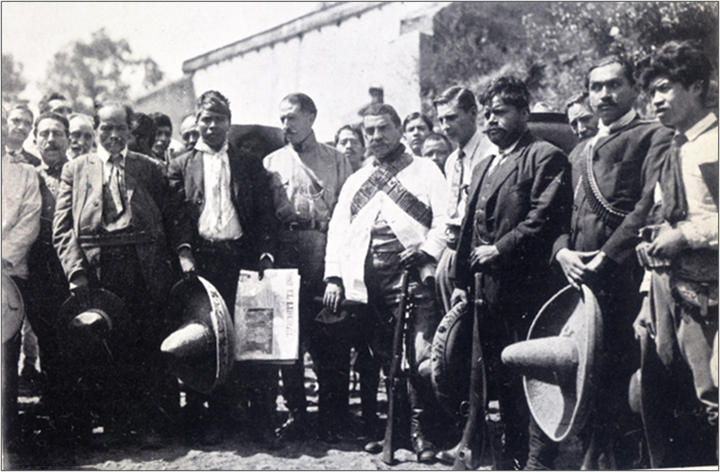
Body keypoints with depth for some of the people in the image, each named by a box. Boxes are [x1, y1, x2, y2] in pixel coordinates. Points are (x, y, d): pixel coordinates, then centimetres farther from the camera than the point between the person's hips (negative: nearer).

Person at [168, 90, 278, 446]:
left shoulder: (249, 166, 13)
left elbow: (265, 216, 8)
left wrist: (264, 255, -4)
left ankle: (262, 418, 2)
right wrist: (184, 253, -8)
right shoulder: (181, 166, 12)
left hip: (243, 256, 0)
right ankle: (217, 417, 12)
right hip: (202, 260, 0)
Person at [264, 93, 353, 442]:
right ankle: (295, 413, 10)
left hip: (324, 249, -1)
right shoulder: (271, 162, 15)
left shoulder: (336, 161, 11)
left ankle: (330, 413, 6)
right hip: (284, 251, 2)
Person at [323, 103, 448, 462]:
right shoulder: (355, 182, 25)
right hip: (365, 280, 4)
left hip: (410, 272, -4)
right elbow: (337, 230, 19)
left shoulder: (425, 171, 11)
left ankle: (419, 427, -1)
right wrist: (334, 277, 8)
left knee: (421, 358, -14)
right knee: (384, 358, 5)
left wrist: (427, 251, -14)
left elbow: (445, 219, 1)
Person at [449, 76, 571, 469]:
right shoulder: (483, 167, 23)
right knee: (500, 377, 10)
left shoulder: (545, 157, -3)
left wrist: (500, 248, -13)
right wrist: (461, 281, 15)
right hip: (488, 289, 8)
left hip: (523, 286, -7)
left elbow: (545, 217, -15)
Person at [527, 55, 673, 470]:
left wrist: (605, 257, -15)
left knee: (612, 377, -6)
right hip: (577, 277, 6)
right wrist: (562, 251, 1)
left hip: (621, 277, -6)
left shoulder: (652, 138, 5)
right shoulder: (580, 152, 28)